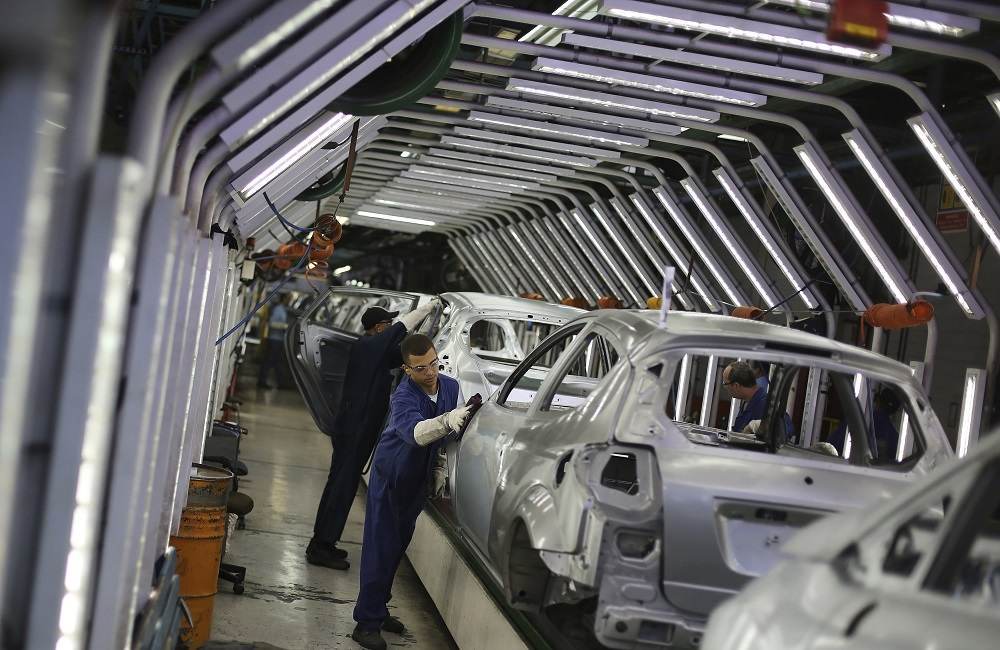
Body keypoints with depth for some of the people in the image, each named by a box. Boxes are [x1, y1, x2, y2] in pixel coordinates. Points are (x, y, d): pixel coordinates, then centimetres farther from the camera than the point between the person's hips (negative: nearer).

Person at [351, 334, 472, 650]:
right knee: (380, 549, -8)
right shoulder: (403, 397, -27)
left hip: (417, 481, 7)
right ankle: (367, 622, -4)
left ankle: (378, 611, 30)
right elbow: (415, 431, -47)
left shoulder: (451, 387, -6)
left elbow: (459, 429, 7)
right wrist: (447, 421, -64)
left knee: (398, 546, 16)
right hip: (390, 478, -7)